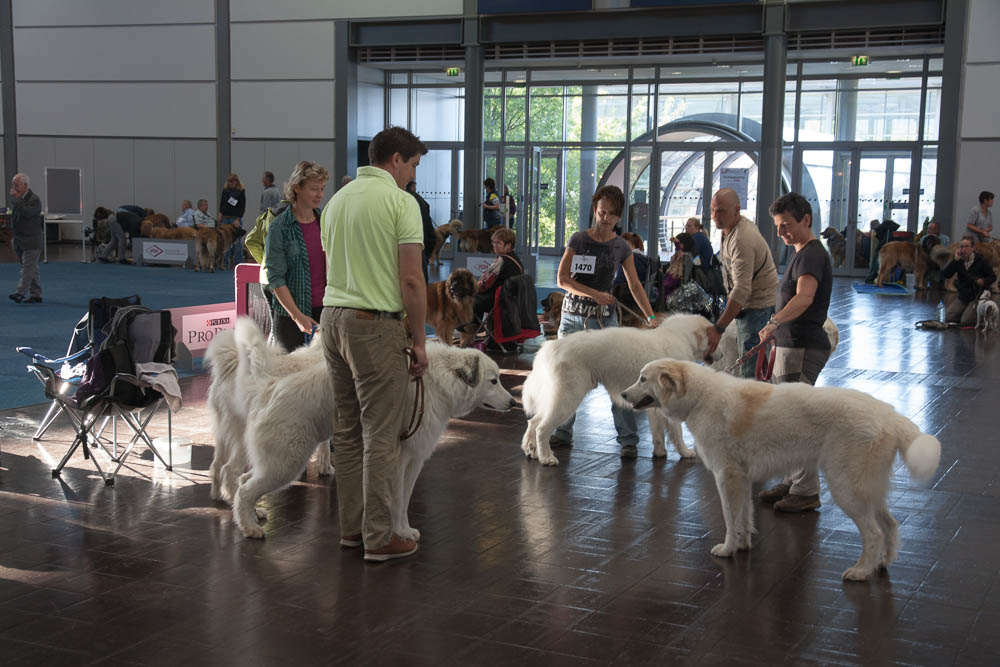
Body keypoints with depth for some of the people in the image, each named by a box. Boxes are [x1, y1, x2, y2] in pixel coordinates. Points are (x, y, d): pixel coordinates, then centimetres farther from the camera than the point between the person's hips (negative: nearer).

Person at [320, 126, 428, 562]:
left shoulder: (337, 200, 15)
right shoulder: (400, 201, -8)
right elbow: (411, 280, -13)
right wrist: (419, 341, -5)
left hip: (332, 317, 8)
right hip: (376, 325, -8)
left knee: (347, 429, 14)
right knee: (380, 436, -3)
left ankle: (351, 526, 21)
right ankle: (378, 537, 2)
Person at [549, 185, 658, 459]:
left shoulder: (621, 247, 3)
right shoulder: (579, 240, -1)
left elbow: (635, 286, 7)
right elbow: (562, 279, -6)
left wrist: (651, 317, -2)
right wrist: (594, 294, -16)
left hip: (604, 318, -1)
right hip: (573, 315, 1)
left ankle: (628, 439, -2)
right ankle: (563, 432, 21)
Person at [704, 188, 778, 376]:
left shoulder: (742, 239, -27)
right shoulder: (732, 228, 6)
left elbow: (742, 290, -33)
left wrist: (719, 328, -35)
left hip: (758, 305, -11)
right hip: (746, 303, 11)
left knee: (751, 368, -13)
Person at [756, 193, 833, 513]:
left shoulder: (812, 254, -17)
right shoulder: (802, 254, 18)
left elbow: (804, 297, -35)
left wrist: (774, 322, -48)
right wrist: (775, 336, 29)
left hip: (802, 348, -11)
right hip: (790, 345, 11)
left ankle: (807, 491, -1)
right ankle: (794, 481, 25)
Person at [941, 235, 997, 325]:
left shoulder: (980, 260, -8)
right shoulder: (958, 261, -1)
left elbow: (993, 277, 1)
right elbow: (944, 276, -13)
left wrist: (983, 281, -21)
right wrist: (955, 260, -19)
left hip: (977, 296, -4)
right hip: (962, 296, 4)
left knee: (966, 322, -18)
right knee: (948, 318, -10)